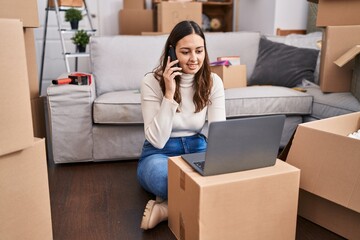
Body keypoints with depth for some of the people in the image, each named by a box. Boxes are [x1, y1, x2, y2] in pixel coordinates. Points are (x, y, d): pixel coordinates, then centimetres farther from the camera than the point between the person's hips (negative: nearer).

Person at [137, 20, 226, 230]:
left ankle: (167, 208, -18)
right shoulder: (152, 82, -14)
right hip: (160, 153, -3)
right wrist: (169, 94, -26)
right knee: (161, 174, -41)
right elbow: (157, 141, -19)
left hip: (197, 149, 4)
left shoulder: (213, 81, -6)